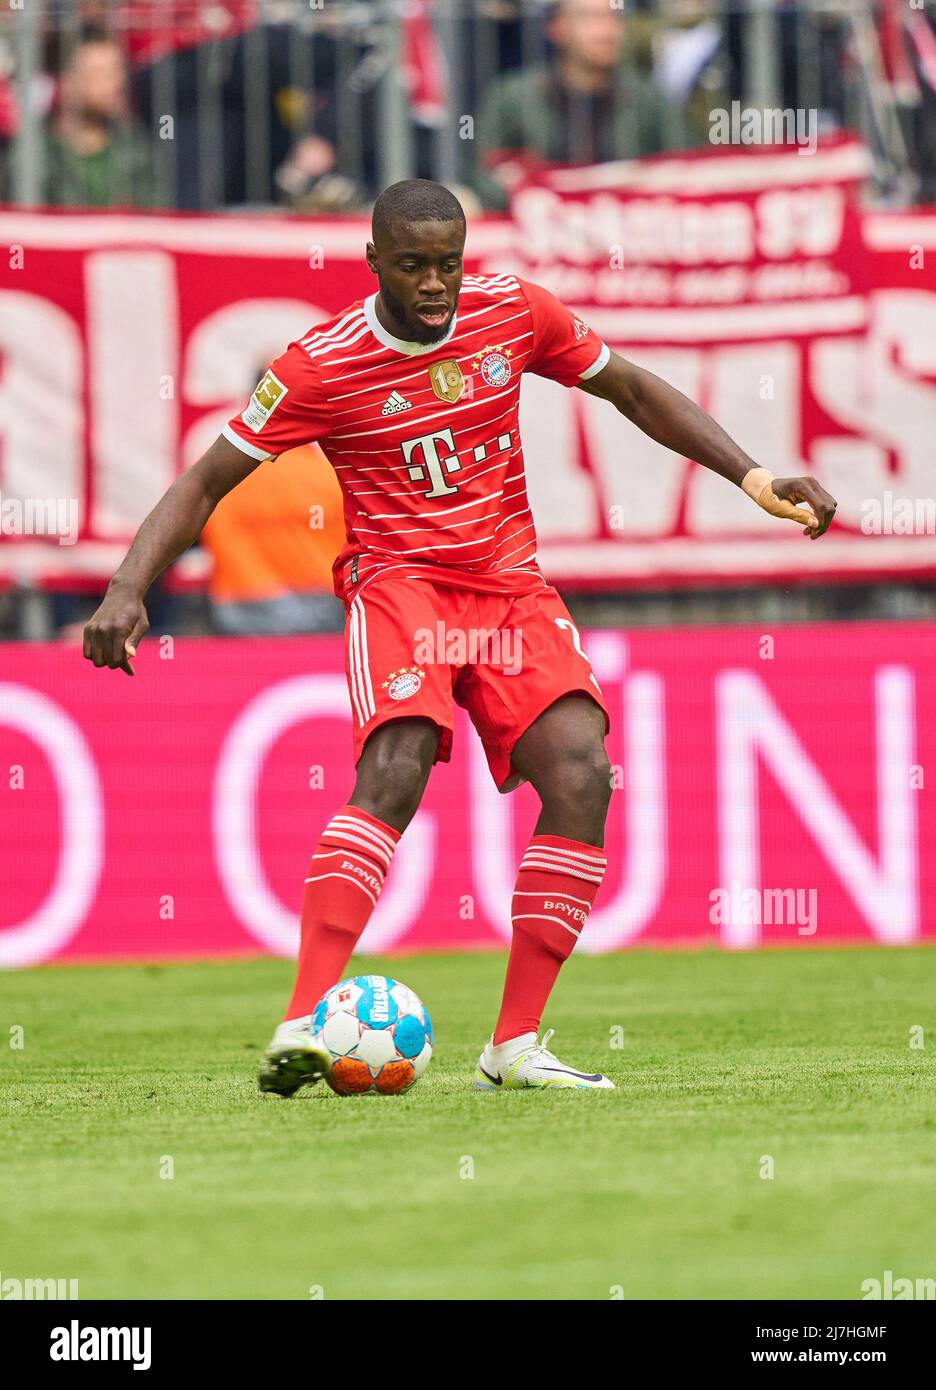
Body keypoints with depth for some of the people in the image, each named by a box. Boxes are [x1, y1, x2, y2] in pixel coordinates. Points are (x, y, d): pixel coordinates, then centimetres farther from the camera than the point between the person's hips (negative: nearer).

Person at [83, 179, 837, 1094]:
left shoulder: (515, 313, 1)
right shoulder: (321, 366, -9)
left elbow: (634, 392, 15)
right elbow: (205, 484, -3)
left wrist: (754, 479, 8)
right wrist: (128, 589, -17)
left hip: (510, 588, 4)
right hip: (398, 579, -4)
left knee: (581, 772, -19)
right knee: (395, 769, -30)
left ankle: (515, 1045, -13)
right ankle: (302, 1026, -37)